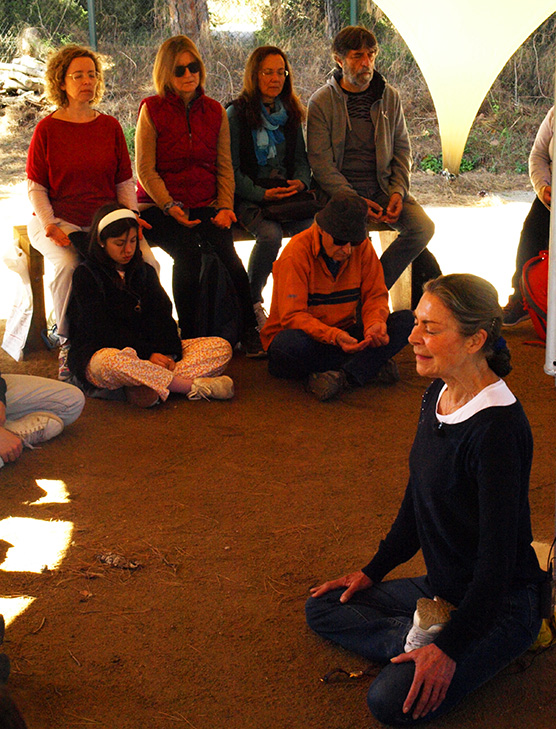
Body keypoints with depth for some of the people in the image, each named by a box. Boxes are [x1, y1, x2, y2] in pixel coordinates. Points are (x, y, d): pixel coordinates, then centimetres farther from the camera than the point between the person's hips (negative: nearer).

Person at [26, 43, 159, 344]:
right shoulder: (47, 129, 1)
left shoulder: (110, 126, 11)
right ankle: (68, 339, -12)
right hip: (61, 220, -3)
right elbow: (35, 186, 1)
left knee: (146, 263, -21)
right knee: (68, 265, -33)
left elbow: (125, 181, 14)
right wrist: (50, 226, -13)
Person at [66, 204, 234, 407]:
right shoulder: (85, 275, 1)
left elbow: (162, 317, 9)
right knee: (112, 362, -44)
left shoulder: (144, 272, 20)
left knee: (221, 347, -13)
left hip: (152, 351, 6)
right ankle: (193, 386, -34)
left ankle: (146, 384, -36)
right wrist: (148, 354, -21)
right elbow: (102, 329, -11)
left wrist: (167, 352, -13)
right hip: (104, 351, -6)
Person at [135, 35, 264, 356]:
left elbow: (224, 167, 13)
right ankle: (188, 336, -18)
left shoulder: (215, 111, 13)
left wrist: (225, 207, -3)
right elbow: (145, 170, -2)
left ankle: (250, 331, -16)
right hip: (159, 206, -3)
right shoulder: (152, 109, 1)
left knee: (227, 250, -27)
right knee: (188, 253, -31)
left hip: (206, 206, 3)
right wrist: (170, 206, -16)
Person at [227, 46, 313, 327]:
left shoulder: (290, 113, 16)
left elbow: (300, 159, 19)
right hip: (249, 198, -4)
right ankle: (251, 302, -12)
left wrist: (300, 182, -5)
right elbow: (231, 170, -5)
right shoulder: (236, 114, -1)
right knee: (270, 234, -33)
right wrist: (263, 195, -18)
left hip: (287, 192, 4)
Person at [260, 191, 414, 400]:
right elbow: (292, 316, -21)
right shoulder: (296, 253, -17)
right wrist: (334, 336, -38)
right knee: (289, 344, -40)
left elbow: (375, 295, 2)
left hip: (344, 335, 5)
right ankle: (372, 364, -25)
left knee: (405, 321, -17)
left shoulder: (362, 247, -2)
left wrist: (374, 323, -23)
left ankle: (342, 377, -32)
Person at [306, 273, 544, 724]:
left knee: (393, 702, -24)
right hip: (443, 587, 9)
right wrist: (373, 572, 16)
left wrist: (449, 648, -24)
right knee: (322, 607, 10)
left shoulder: (498, 428, -28)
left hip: (501, 602, -9)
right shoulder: (437, 397, 0)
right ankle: (423, 633, -2)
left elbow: (498, 552, -26)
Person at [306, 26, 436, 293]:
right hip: (340, 190, -4)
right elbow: (320, 161, -9)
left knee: (423, 227, -19)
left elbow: (402, 150, 12)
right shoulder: (321, 102, -4)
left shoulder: (390, 97, 8)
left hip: (383, 188, 4)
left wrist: (398, 191, -6)